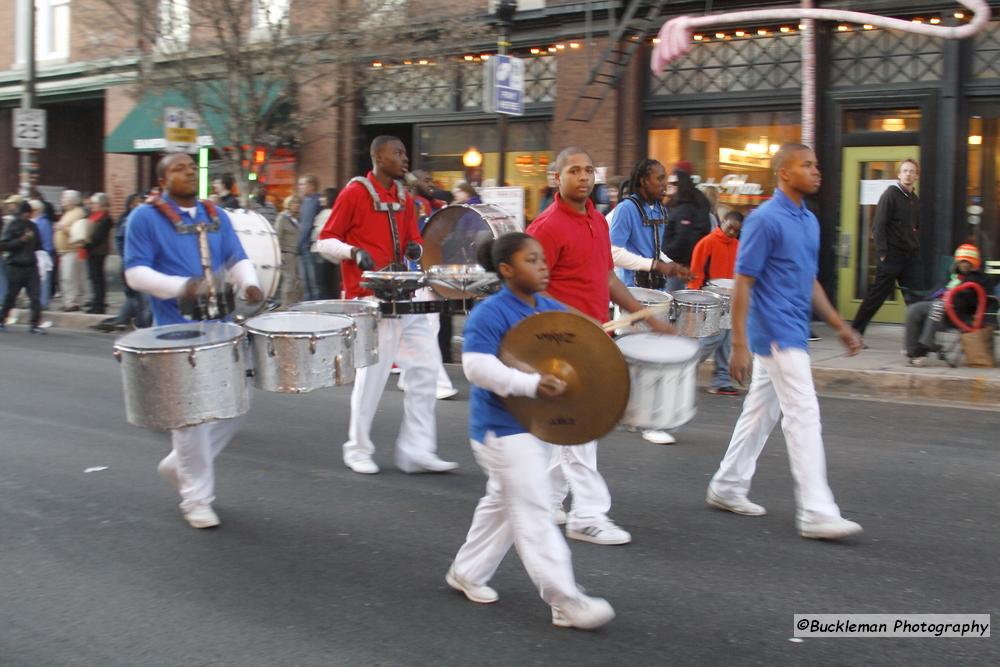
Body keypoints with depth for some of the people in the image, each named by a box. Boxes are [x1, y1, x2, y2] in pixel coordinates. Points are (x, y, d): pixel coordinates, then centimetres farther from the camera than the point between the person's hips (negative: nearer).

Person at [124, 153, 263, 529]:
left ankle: (181, 463, 27)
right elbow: (136, 272, -9)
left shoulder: (216, 215, 14)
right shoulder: (145, 218, -3)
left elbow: (237, 259, 15)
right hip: (178, 329, -6)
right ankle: (196, 498, 7)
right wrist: (180, 287, -24)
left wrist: (248, 283, -8)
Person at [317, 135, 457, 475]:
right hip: (370, 298, -7)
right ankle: (358, 450, 14)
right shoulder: (355, 193, -6)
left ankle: (417, 451, 9)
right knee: (372, 373, -4)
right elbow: (325, 241, -6)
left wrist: (415, 248, -2)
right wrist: (354, 252, -24)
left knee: (426, 363, 2)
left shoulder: (404, 198, 14)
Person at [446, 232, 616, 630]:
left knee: (502, 502, 20)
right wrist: (531, 384, -35)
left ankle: (467, 572, 38)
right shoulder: (489, 314, -17)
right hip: (503, 429, -9)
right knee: (533, 513, -7)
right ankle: (566, 603, -6)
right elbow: (477, 365, -26)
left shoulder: (554, 310, 6)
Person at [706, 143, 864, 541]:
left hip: (793, 334, 9)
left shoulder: (809, 220, 13)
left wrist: (839, 325, 17)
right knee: (804, 415, -10)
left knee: (761, 412, 15)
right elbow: (743, 283, -14)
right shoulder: (765, 220, -13)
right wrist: (739, 345, -18)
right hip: (776, 334, -9)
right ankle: (816, 513, -7)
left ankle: (727, 487, 26)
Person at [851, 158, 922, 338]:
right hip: (892, 256, -6)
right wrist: (883, 253, -15)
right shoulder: (890, 194, -6)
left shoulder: (915, 200, 14)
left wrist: (916, 248, 10)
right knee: (876, 296, -2)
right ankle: (855, 332, 9)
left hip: (911, 257, 6)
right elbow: (878, 226, -11)